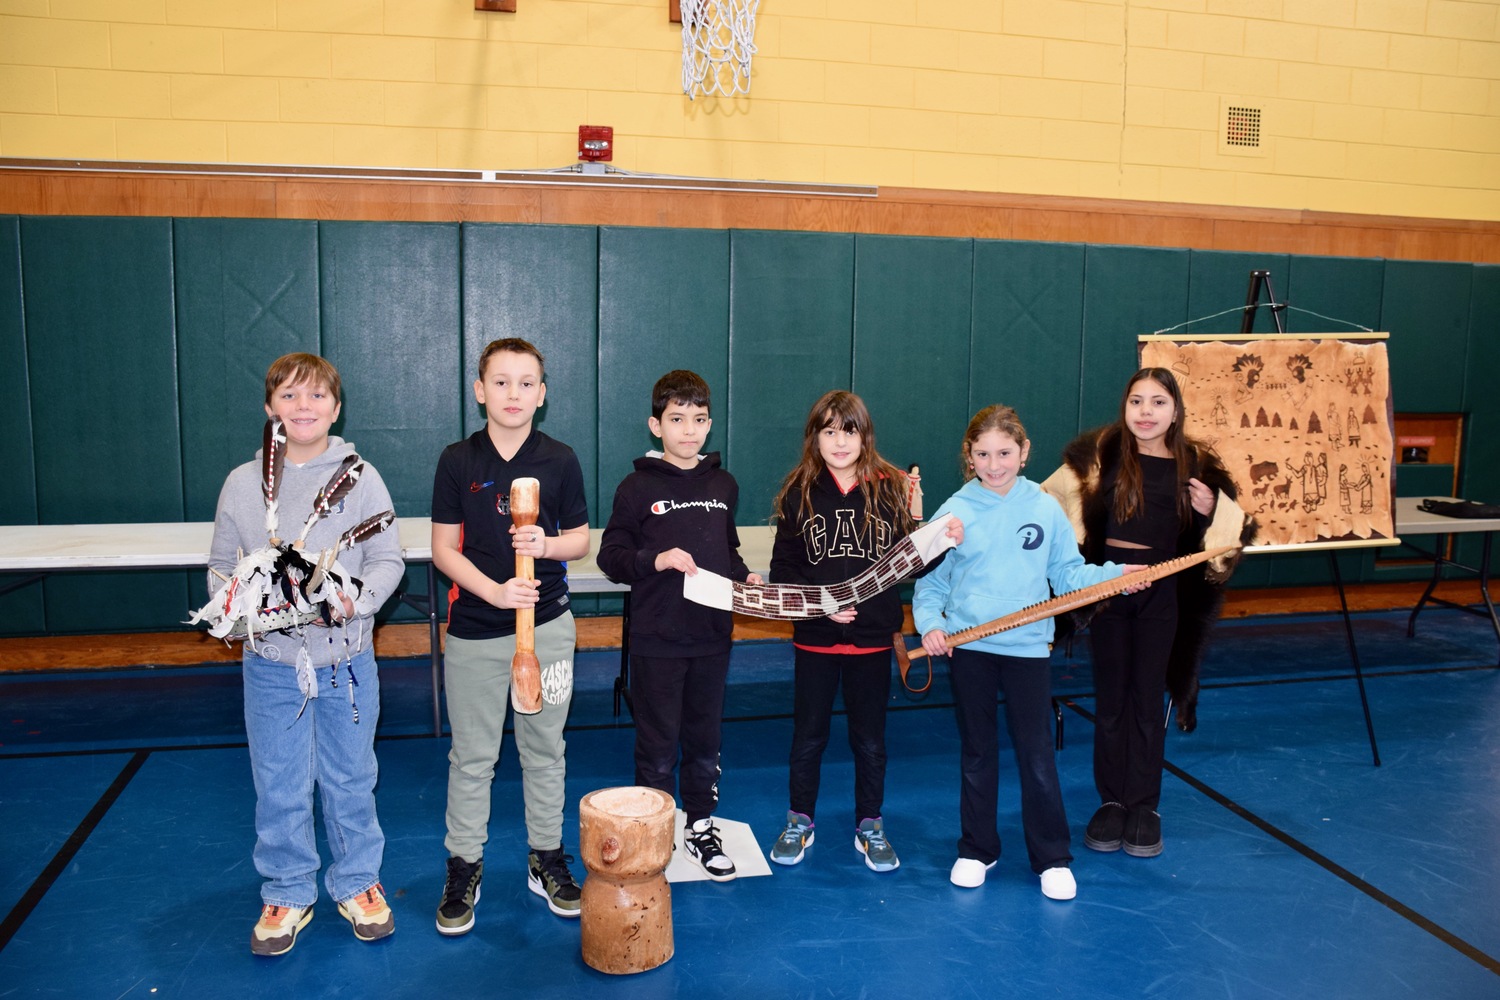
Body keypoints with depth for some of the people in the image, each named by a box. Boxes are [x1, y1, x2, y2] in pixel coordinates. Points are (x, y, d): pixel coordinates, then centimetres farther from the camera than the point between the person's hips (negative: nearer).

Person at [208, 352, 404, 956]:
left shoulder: (360, 478, -4)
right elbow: (221, 566, 9)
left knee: (350, 780, 13)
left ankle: (356, 883, 32)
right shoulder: (242, 483, 2)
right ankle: (287, 894, 30)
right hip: (271, 663, 1)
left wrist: (353, 600, -22)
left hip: (347, 661, -1)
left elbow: (388, 560, -4)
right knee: (279, 788, 11)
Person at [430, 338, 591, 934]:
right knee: (472, 756, 8)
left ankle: (547, 859, 28)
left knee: (544, 750, 12)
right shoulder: (457, 461, -2)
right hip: (475, 631, -1)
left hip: (547, 625, 1)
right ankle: (463, 868, 24)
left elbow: (580, 539, 6)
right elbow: (444, 550, -3)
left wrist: (546, 544, -15)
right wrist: (494, 591, -17)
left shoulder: (560, 461, 0)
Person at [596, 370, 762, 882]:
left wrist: (744, 575, 2)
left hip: (712, 636, 4)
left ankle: (700, 827, 31)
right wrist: (656, 560, -21)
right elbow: (611, 557, -5)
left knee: (705, 741, 15)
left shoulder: (723, 485, 8)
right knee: (657, 746, 7)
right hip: (657, 640, -4)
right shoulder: (638, 487, -5)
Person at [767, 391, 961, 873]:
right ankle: (799, 822, 32)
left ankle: (869, 827, 31)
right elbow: (782, 568, -4)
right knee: (808, 736, 14)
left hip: (872, 636, 0)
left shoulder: (890, 488, -2)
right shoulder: (799, 492, -4)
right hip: (815, 636, 0)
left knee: (870, 740, 13)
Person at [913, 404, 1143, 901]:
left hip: (1028, 647, 0)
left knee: (1037, 753, 4)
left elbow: (1069, 572, 4)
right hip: (968, 648, 0)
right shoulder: (955, 511, -2)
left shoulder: (1045, 508, 0)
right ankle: (976, 851, 28)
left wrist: (1116, 573, -10)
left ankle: (1052, 859, 20)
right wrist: (930, 622, -13)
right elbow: (931, 581, 2)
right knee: (977, 752, 13)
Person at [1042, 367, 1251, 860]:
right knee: (1110, 699, 10)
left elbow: (1213, 540, 8)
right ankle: (1111, 801, 24)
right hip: (1106, 586, -1)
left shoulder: (1196, 464, 0)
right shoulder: (1101, 452, -6)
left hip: (1161, 593, 1)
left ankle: (1144, 806, 23)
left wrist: (1208, 513, -11)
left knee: (1147, 700, 9)